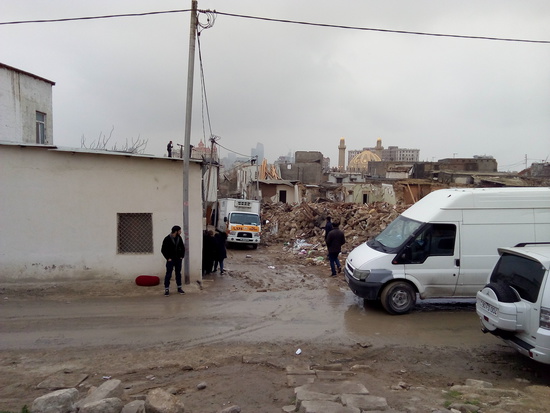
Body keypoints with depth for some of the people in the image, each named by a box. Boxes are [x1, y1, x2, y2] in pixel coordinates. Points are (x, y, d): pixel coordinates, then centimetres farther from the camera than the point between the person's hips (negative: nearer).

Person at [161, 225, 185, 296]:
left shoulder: (179, 238, 3)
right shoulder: (167, 239, -13)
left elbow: (182, 247, 14)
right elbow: (163, 250, -10)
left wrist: (182, 256, 4)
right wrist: (168, 258, -12)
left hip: (178, 259, 5)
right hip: (171, 260, -5)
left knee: (178, 274, 11)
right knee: (168, 274, -2)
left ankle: (179, 288, 20)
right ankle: (166, 289, 6)